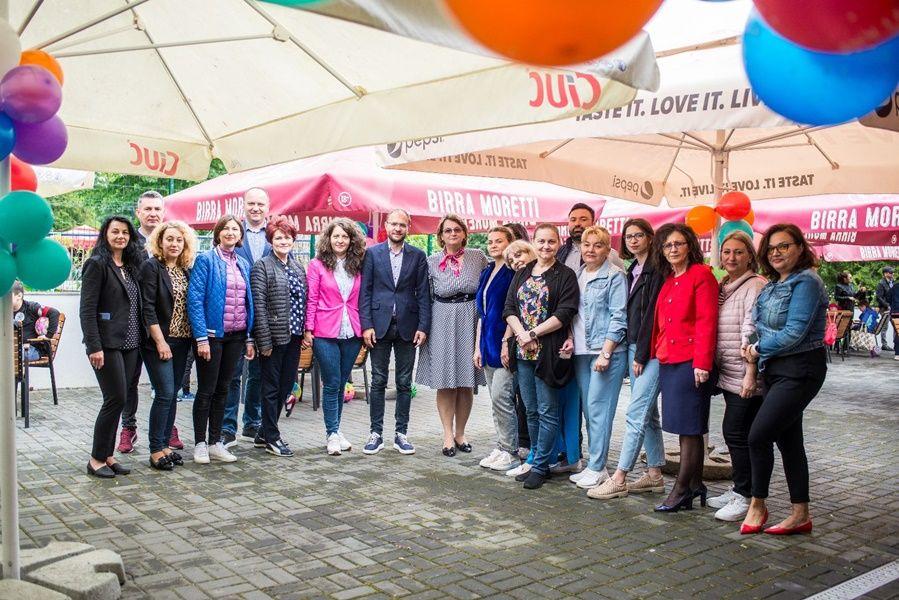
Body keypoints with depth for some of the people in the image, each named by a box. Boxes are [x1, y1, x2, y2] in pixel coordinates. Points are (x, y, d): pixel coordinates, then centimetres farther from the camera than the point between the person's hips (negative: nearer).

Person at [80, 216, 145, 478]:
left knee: (121, 399, 8)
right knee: (116, 399, -7)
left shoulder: (131, 266, 15)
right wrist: (94, 346, -18)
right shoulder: (97, 264, -6)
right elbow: (87, 309, -12)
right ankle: (96, 459, 6)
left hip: (130, 343, 7)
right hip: (108, 343, -7)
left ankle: (107, 455, 18)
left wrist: (141, 339, 9)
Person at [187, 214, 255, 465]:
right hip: (212, 334, -5)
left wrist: (249, 338, 10)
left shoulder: (243, 264, 12)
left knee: (222, 389, 12)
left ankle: (215, 442, 20)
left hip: (236, 336, 6)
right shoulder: (205, 260, -6)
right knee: (206, 390, 3)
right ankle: (200, 444, 13)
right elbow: (195, 300, -12)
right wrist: (201, 337, -18)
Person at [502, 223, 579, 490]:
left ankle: (540, 465, 7)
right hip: (522, 351, 5)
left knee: (547, 411, 0)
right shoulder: (522, 273, 14)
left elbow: (564, 314, -11)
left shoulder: (565, 275, -2)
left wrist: (533, 333, -13)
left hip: (549, 352, -5)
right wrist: (520, 334, -9)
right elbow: (509, 308, 8)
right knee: (531, 410, 13)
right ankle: (536, 458, 24)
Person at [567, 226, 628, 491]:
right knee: (588, 408, 9)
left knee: (598, 407, -7)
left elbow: (618, 318, -10)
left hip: (607, 351, -7)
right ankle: (595, 465, 17)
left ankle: (596, 468, 2)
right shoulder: (577, 275, 15)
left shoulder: (615, 276, -6)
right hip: (581, 351, 7)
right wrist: (570, 338, 3)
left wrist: (605, 352, -16)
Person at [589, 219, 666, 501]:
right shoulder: (633, 271, 17)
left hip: (651, 350, -9)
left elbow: (653, 314, -15)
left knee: (636, 413, -8)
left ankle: (619, 478, -6)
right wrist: (634, 352, 9)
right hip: (634, 347, 9)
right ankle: (655, 474, 21)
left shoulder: (657, 270, -10)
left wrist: (642, 355, -15)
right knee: (648, 413, 13)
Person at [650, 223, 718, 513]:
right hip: (667, 360, 8)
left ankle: (681, 489, 4)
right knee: (688, 428, 13)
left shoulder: (701, 275, -7)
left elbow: (707, 322, -13)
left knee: (689, 427, -2)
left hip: (690, 362, -8)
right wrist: (655, 353, 11)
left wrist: (702, 363, -18)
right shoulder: (667, 281, 17)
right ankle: (695, 486, 20)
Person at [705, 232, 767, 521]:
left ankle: (744, 497, 4)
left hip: (746, 376, -8)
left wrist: (750, 374, -19)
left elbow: (753, 332, -16)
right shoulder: (723, 287, 15)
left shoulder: (755, 286, -10)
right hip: (728, 374, 8)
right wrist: (713, 366, 15)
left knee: (736, 432, -6)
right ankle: (738, 490, 23)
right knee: (733, 432, 13)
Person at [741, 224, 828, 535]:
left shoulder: (806, 282, -14)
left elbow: (793, 333, -21)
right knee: (788, 440, 11)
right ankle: (801, 515, 19)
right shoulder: (772, 285, 12)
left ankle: (757, 505, 7)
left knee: (759, 435, -11)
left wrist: (758, 349, -8)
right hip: (775, 369, 9)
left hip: (799, 370, -9)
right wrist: (758, 351, -2)